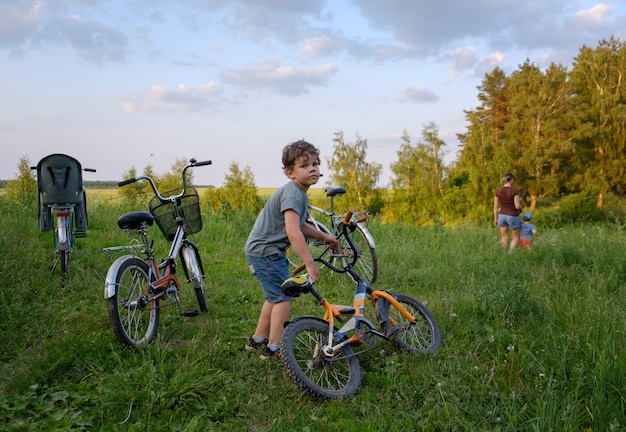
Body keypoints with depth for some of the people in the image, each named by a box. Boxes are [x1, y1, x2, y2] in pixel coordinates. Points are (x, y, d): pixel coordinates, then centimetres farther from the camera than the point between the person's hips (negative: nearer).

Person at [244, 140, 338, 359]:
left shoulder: (300, 193, 11)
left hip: (266, 250, 11)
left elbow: (299, 225, 23)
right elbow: (292, 231, -33)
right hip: (265, 251, -11)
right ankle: (273, 348, 2)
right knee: (284, 297, -7)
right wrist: (310, 263, -32)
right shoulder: (292, 193, -22)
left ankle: (257, 340, 33)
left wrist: (323, 236, 19)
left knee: (275, 297, 21)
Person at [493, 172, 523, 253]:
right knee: (516, 238, 13)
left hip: (502, 216, 4)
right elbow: (517, 206, -20)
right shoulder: (515, 190, -17)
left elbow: (495, 207, -2)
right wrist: (520, 206, 5)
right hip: (513, 217, -4)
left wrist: (495, 219, 8)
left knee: (504, 237, 17)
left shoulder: (498, 191, -5)